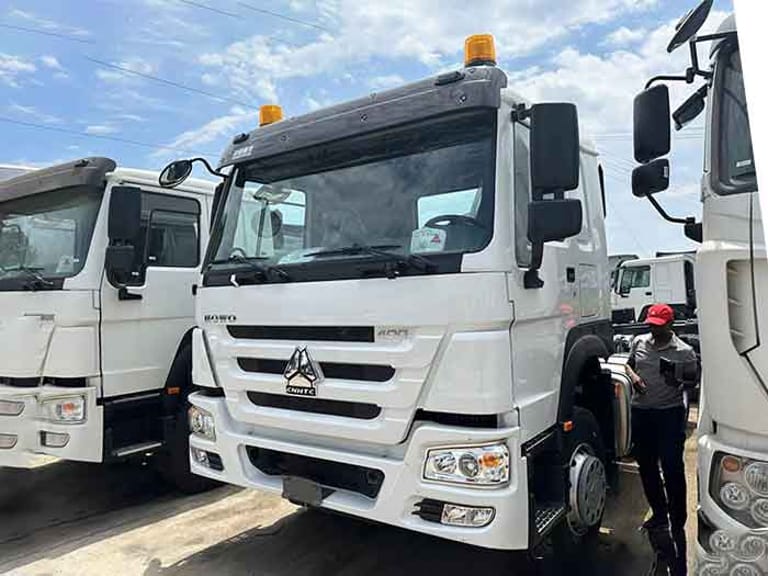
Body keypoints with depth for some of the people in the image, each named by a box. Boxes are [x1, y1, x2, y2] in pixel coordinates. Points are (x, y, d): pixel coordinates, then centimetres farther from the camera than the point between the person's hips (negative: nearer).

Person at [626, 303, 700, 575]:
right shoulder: (639, 342, 5)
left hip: (670, 414, -5)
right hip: (641, 412, 5)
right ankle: (659, 514, 31)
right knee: (646, 466, 13)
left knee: (672, 469, -4)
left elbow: (693, 381, 2)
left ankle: (677, 522, 10)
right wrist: (633, 376, -3)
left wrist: (679, 381, -19)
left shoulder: (684, 352, -7)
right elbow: (629, 364, 18)